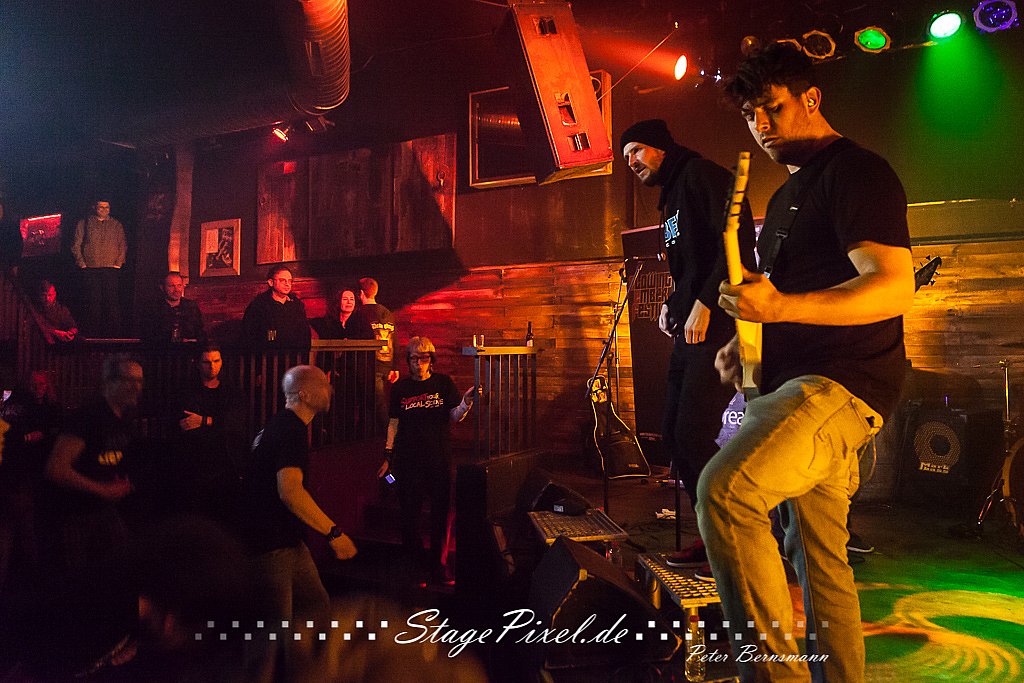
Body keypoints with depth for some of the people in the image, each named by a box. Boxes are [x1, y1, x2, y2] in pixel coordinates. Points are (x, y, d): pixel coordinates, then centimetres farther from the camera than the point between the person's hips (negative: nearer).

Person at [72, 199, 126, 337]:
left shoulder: (116, 225, 15)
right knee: (93, 301, -2)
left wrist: (118, 263, 0)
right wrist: (82, 263, -1)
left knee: (112, 301, -6)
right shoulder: (84, 223, 12)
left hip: (110, 269, 0)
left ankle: (114, 334, -5)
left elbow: (123, 245, 12)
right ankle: (93, 334, 1)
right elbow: (76, 245, 9)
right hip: (90, 269, 0)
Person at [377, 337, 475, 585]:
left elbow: (454, 418, -1)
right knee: (410, 511, 6)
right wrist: (388, 457, 5)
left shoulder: (443, 383, 2)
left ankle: (438, 562, 14)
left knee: (440, 511, 2)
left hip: (439, 459, 0)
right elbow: (394, 423, 8)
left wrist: (466, 403, -21)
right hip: (408, 459, 1)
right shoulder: (400, 387, 5)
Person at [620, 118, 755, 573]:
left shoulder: (701, 175, -5)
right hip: (689, 330, 10)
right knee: (674, 437, 7)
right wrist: (672, 304, 13)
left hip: (717, 327, -10)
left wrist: (703, 304, -19)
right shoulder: (670, 198, 24)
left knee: (693, 438, -13)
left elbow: (738, 244, -17)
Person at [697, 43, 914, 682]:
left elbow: (893, 287, -20)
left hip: (844, 384, -10)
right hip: (797, 384, 10)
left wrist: (778, 307, -31)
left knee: (725, 490, -30)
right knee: (821, 560, 15)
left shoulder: (856, 170, -7)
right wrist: (745, 342, 13)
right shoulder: (791, 191, 22)